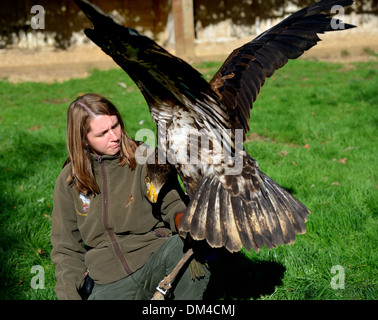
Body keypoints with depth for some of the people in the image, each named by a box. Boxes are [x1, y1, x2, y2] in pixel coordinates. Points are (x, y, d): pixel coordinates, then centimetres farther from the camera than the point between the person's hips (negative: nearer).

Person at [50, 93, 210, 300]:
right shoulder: (68, 182, 7)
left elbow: (172, 205, 4)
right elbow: (66, 247, 12)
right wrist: (69, 294, 2)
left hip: (156, 258, -2)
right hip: (110, 282, 2)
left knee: (181, 250, -34)